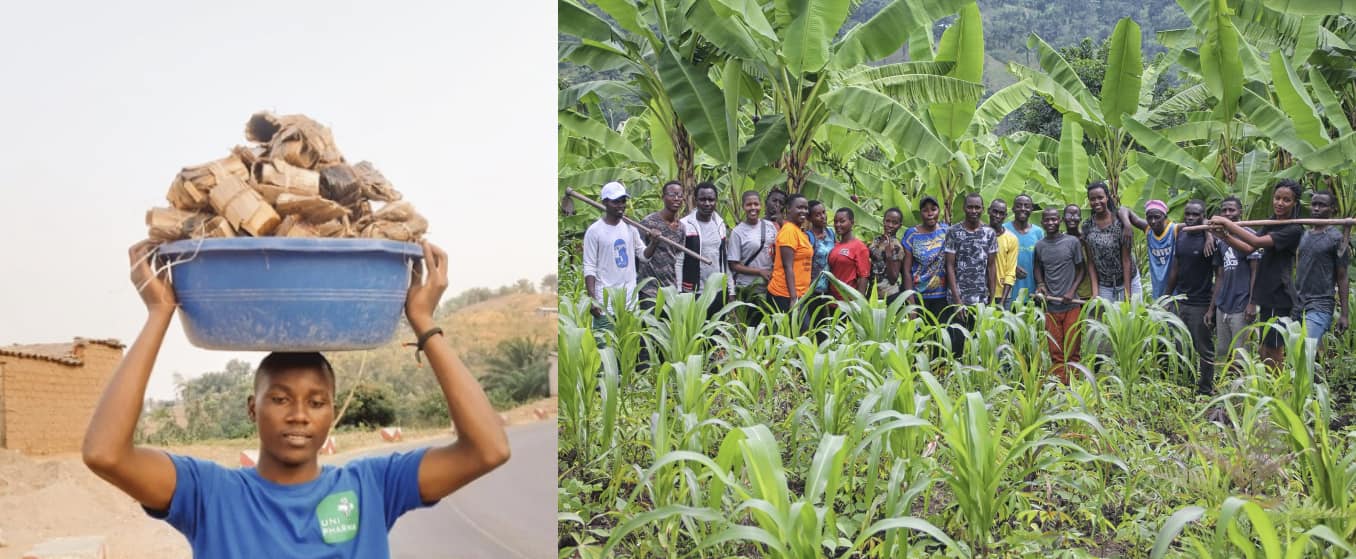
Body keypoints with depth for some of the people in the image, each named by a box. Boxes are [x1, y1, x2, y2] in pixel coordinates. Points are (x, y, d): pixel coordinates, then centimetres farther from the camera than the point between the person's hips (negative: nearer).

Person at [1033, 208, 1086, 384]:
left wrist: (1072, 291, -8)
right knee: (1056, 351, 2)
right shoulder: (1039, 246, 7)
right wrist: (1041, 285, 0)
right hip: (1050, 305, 2)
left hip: (1071, 305, -2)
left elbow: (1081, 269, 4)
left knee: (1072, 349, -1)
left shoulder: (1072, 242, -1)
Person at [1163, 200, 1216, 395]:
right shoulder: (1181, 235, 9)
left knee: (1204, 349, 4)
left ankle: (1205, 389, 12)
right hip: (1180, 301, 6)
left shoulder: (1208, 238, -11)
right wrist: (1167, 295, 16)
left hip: (1200, 304, -6)